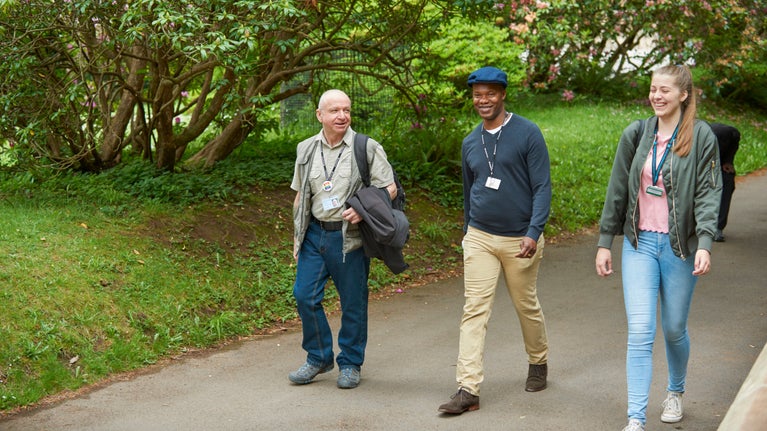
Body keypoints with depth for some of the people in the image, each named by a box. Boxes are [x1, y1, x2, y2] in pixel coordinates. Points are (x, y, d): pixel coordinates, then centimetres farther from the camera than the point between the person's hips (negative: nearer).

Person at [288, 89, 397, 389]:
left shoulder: (367, 149, -4)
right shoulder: (306, 150, 9)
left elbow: (390, 189, -4)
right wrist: (297, 236, 14)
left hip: (349, 237, -4)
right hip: (314, 234, 4)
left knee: (353, 302, 3)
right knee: (305, 296, 1)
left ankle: (350, 364, 19)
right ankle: (319, 358, 18)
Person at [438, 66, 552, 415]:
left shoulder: (527, 133, -8)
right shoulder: (470, 143, 8)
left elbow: (542, 187, -11)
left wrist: (534, 232, -21)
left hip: (520, 239, -3)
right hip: (479, 238, 3)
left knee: (527, 306, 12)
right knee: (474, 310, -7)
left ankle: (538, 364, 38)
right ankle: (468, 389, -10)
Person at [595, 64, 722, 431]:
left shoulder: (701, 137, -4)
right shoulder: (636, 135, 5)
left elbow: (708, 194, -7)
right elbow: (617, 191, 10)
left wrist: (705, 243, -19)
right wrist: (604, 242, 10)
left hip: (679, 246, -1)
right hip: (640, 243, 2)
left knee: (674, 329, 11)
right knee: (640, 331, -8)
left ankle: (676, 391, 40)